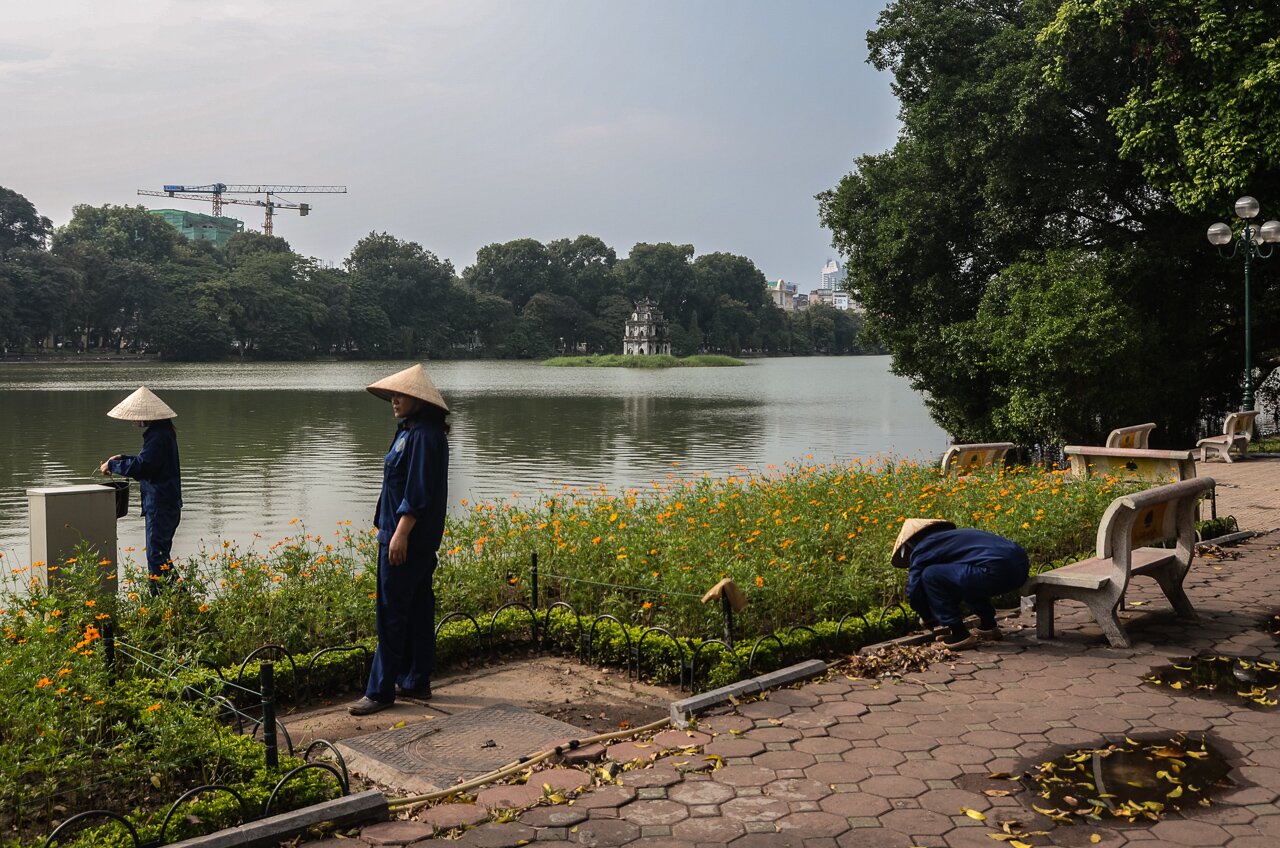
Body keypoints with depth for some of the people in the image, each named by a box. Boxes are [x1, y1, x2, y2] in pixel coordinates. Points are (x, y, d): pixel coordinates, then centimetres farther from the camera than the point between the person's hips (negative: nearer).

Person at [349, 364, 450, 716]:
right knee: (418, 608, 14)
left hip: (407, 538, -10)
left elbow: (418, 492, -22)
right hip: (421, 540, 10)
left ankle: (381, 690, 3)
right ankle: (417, 681, 22)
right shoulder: (412, 430, 14)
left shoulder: (422, 435, -18)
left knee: (391, 612, -4)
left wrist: (400, 534, -22)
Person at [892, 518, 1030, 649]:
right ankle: (988, 626, 27)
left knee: (930, 576, -3)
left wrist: (928, 619, 24)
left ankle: (960, 634, 0)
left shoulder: (922, 549, 8)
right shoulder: (954, 534, 33)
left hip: (997, 570, -9)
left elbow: (914, 591, 6)